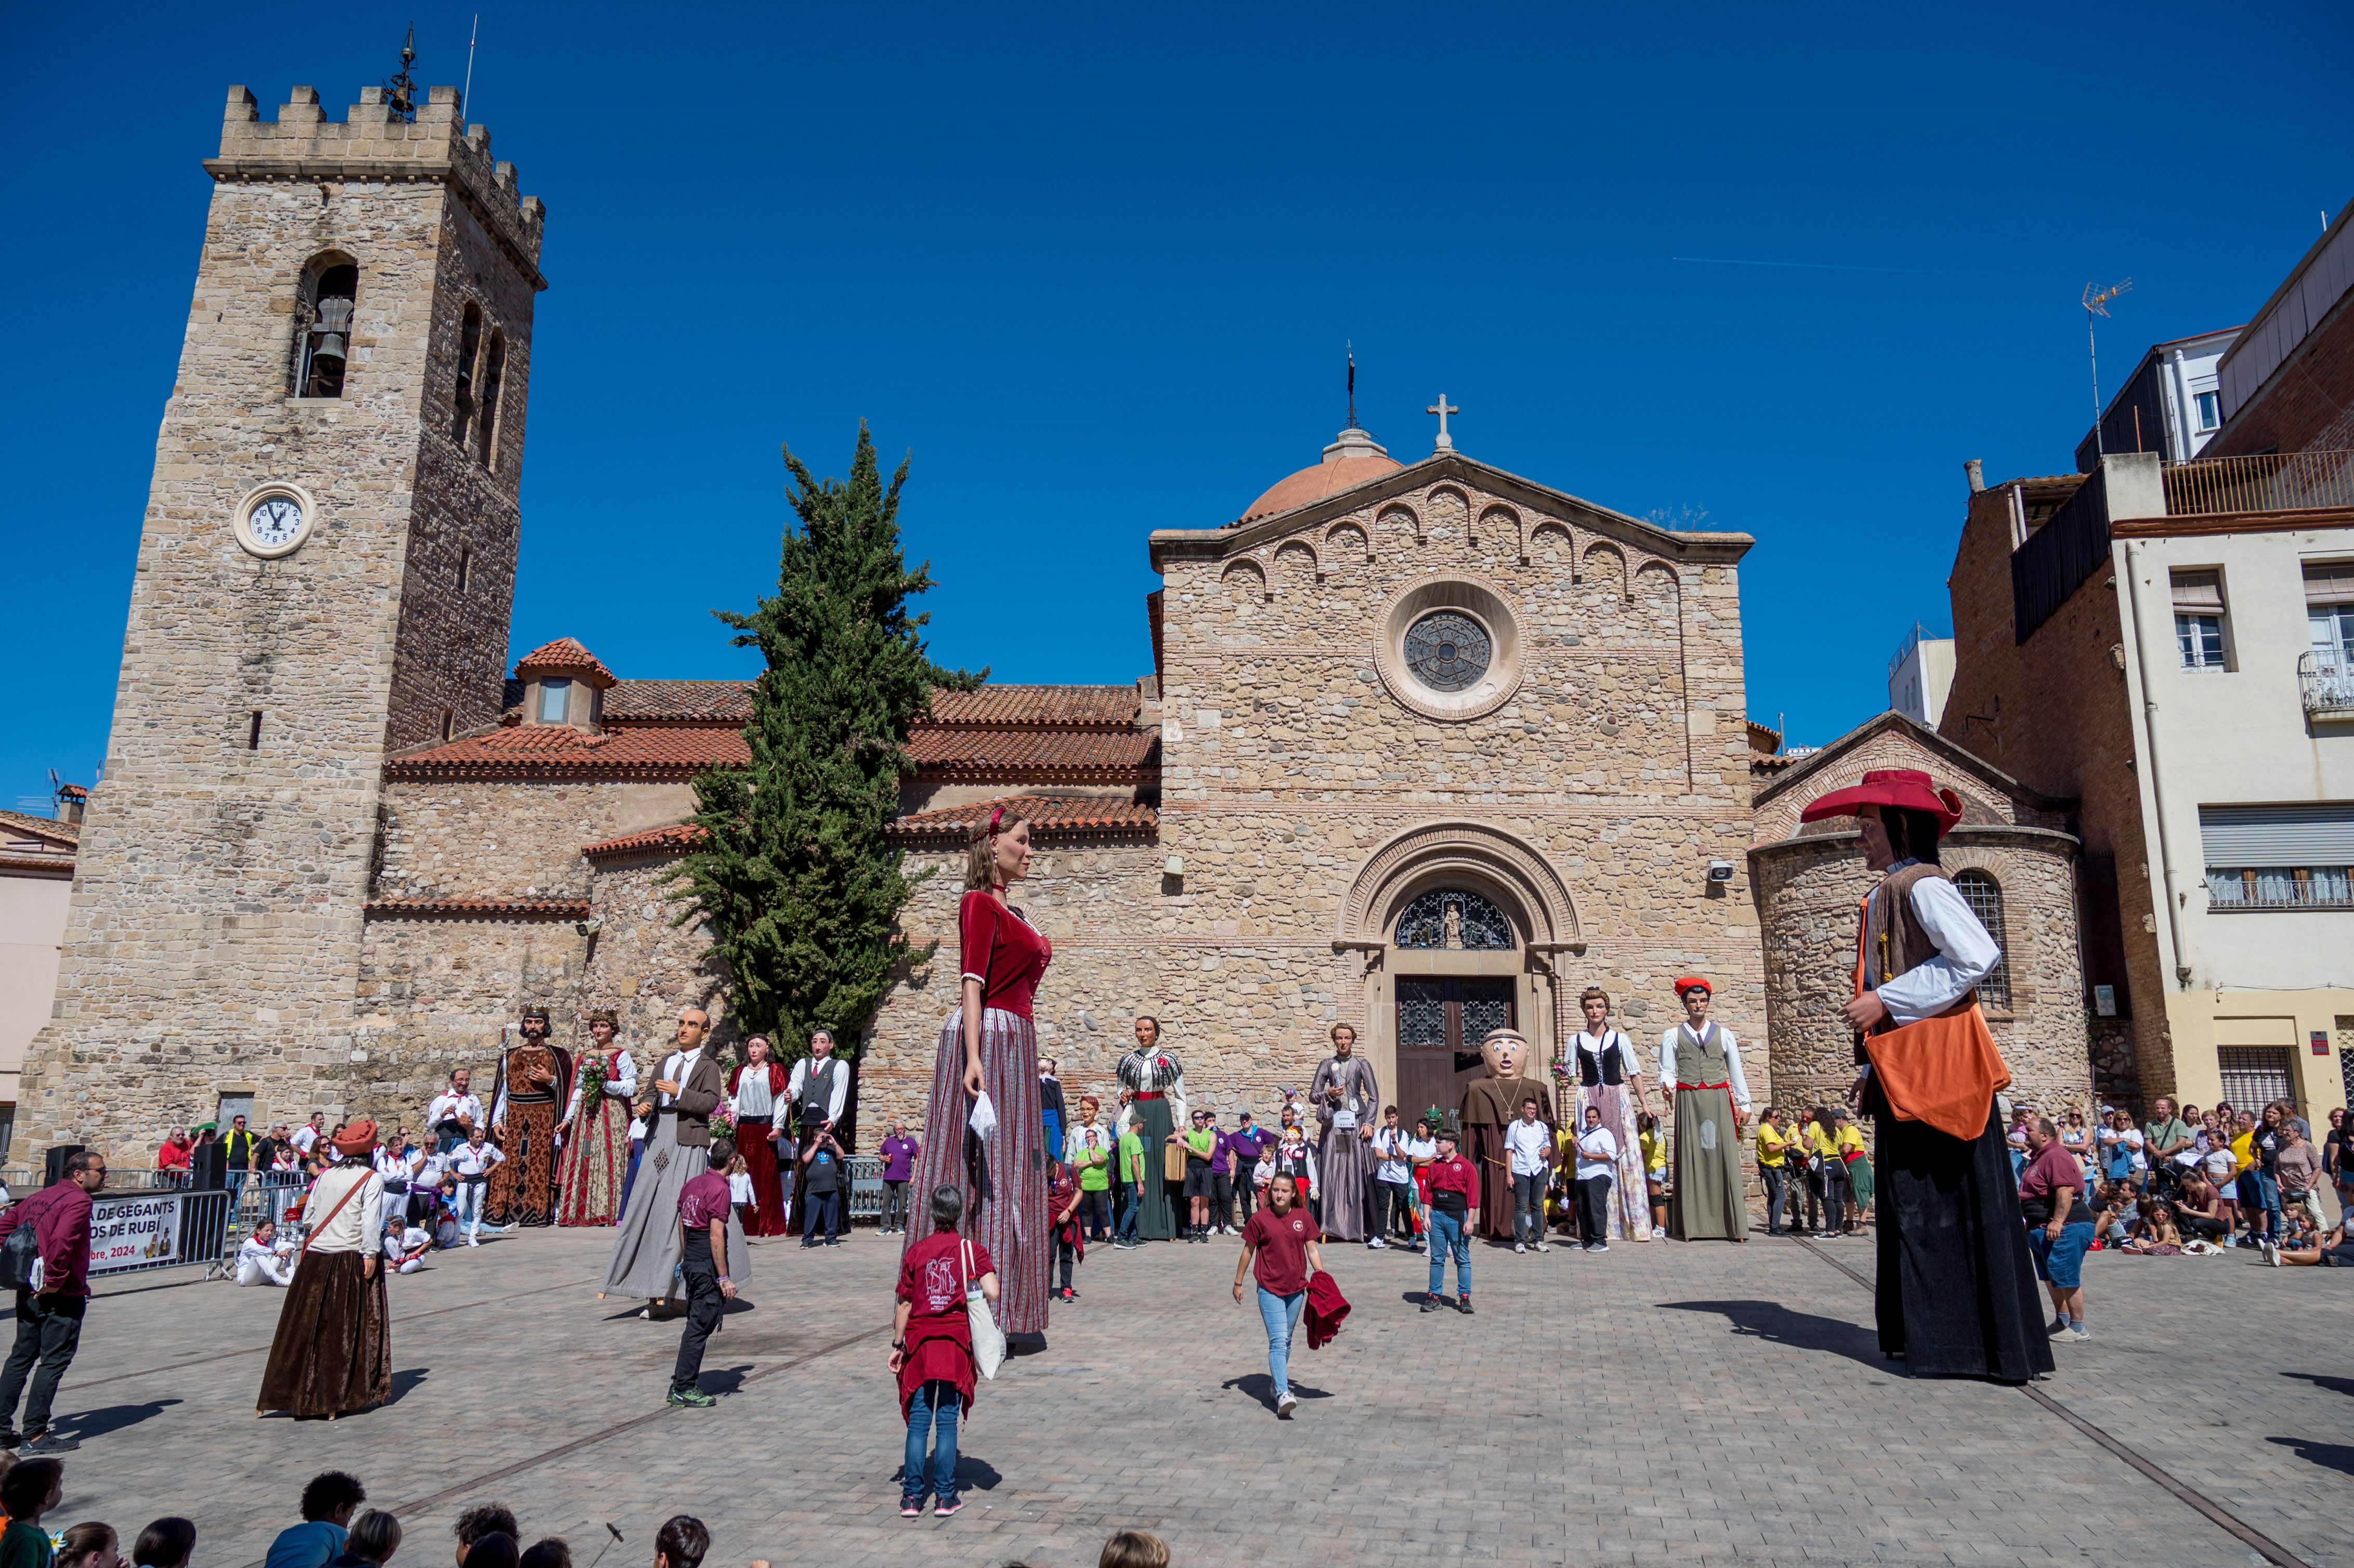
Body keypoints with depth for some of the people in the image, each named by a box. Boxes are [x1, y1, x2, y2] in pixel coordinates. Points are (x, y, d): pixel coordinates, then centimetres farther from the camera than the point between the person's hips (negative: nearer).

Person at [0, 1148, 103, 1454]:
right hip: (62, 1298, -9)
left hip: (28, 1293, 9)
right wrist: (55, 1280, -19)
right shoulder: (78, 1201, -16)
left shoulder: (39, 1197, 13)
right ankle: (34, 1435, 2)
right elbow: (61, 1241, -30)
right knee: (53, 1362, -1)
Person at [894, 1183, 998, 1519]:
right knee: (947, 1421, 6)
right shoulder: (973, 1250, -6)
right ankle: (944, 1497, 9)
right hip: (956, 1343, -1)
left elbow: (904, 1303, 0)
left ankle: (912, 1497, 10)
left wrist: (897, 1345, 8)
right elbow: (993, 1293, -18)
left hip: (920, 1343, 1)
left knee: (918, 1421, 8)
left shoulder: (915, 1252, -3)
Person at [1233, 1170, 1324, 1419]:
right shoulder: (1260, 1219, -7)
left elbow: (1313, 1250, 5)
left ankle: (1278, 1382, 32)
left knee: (1286, 1340, 15)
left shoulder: (1304, 1217, 0)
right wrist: (1238, 1283, 7)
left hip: (1296, 1289, 4)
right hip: (1270, 1289, -3)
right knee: (1278, 1341, -13)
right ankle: (1283, 1394, -18)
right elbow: (1248, 1251, 2)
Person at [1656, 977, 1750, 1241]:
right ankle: (1693, 1225, -1)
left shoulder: (1724, 1034, 13)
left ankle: (1731, 1224, 0)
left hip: (1719, 1101, 1)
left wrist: (1744, 1104, 11)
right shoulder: (1673, 1036, 9)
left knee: (1724, 1156, -4)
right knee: (1691, 1158, -3)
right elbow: (1667, 1069, 5)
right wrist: (1667, 1084, -17)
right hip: (1688, 1101, -1)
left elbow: (1736, 1071, 14)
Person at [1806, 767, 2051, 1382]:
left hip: (1935, 1065, -9)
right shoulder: (1884, 897, 19)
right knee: (1913, 1201, 10)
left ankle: (1963, 1341, 3)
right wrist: (1872, 1068, 15)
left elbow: (1977, 955, -23)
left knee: (1949, 1199, -4)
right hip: (1903, 1071, 9)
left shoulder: (1922, 885, -9)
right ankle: (1929, 1335, 16)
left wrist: (1886, 1001, -19)